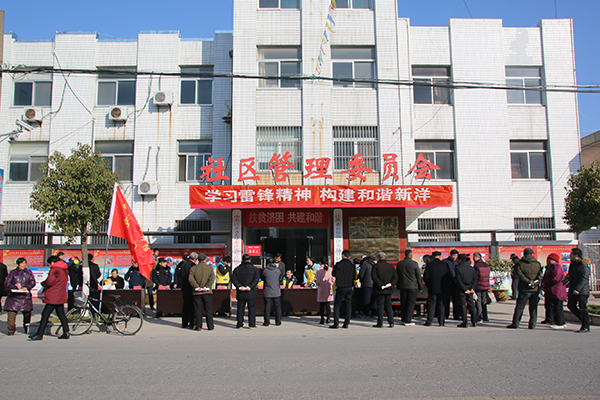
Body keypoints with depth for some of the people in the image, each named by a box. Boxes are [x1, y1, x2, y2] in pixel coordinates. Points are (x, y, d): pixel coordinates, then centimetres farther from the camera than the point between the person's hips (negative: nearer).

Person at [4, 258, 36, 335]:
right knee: (11, 313, -10)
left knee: (27, 313, 6)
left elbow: (32, 282, 6)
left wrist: (26, 287, -12)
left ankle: (26, 329, 23)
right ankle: (11, 330, 0)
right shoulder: (12, 273, 10)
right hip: (14, 296, -1)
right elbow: (6, 283, 4)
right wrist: (15, 286, -14)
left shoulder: (29, 272, 12)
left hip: (25, 296, 1)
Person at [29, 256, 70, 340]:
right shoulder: (65, 270, 15)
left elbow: (49, 282, -21)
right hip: (61, 296, 9)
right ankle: (66, 332, 11)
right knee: (61, 314, 12)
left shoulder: (55, 270, -13)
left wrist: (43, 283, 1)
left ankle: (39, 334, -3)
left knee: (45, 315, -5)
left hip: (53, 297, -9)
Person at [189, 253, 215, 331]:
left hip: (197, 292, 0)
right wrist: (206, 287, -13)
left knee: (198, 309, 6)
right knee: (208, 309, 6)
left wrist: (196, 286, -11)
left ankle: (198, 326, 5)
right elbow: (212, 278, -10)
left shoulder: (193, 268, 4)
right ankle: (210, 326, 9)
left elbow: (191, 279, -9)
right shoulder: (210, 268, 3)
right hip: (207, 292, 0)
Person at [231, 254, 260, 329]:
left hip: (241, 293, 2)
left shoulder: (237, 269, 7)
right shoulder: (254, 269, 2)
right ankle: (252, 324, 4)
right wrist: (250, 286, -13)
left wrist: (239, 286, -9)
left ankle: (240, 324, 9)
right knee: (252, 308, 5)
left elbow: (233, 278, -4)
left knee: (240, 308, 8)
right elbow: (256, 278, -10)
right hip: (251, 293, -1)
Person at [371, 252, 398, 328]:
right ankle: (391, 322, 9)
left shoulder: (376, 266, -5)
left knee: (380, 306, 1)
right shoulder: (391, 266, 8)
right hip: (388, 290, 4)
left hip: (380, 290, -4)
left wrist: (380, 285, -16)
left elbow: (374, 277, -16)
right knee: (388, 306, 11)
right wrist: (391, 284, -5)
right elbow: (396, 277, 3)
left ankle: (380, 323, 2)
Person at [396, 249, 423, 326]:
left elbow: (397, 276, 11)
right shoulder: (414, 263, -8)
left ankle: (403, 320, 16)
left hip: (402, 286, 4)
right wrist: (420, 287, 4)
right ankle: (408, 321, -2)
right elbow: (418, 276, -4)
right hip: (413, 287, -4)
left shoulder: (399, 264, 4)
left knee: (403, 303, 11)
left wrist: (398, 286, 19)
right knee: (411, 303, 0)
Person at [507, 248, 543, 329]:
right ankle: (532, 324, 11)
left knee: (519, 307, 3)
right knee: (533, 307, 10)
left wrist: (528, 281, -15)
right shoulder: (537, 264, 6)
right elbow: (540, 274, -4)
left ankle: (515, 323, 4)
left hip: (524, 290, -2)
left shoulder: (520, 263, -1)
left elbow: (519, 274, -14)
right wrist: (535, 282, -12)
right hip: (535, 289, 2)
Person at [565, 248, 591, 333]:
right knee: (571, 305, 10)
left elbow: (584, 279, -21)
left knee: (582, 308, -2)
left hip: (582, 291, -9)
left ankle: (586, 327, 8)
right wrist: (565, 280, -4)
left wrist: (578, 289, -27)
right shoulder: (573, 264, 13)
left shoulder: (583, 265, -15)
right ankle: (585, 320, 26)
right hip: (573, 290, 9)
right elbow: (570, 275, 17)